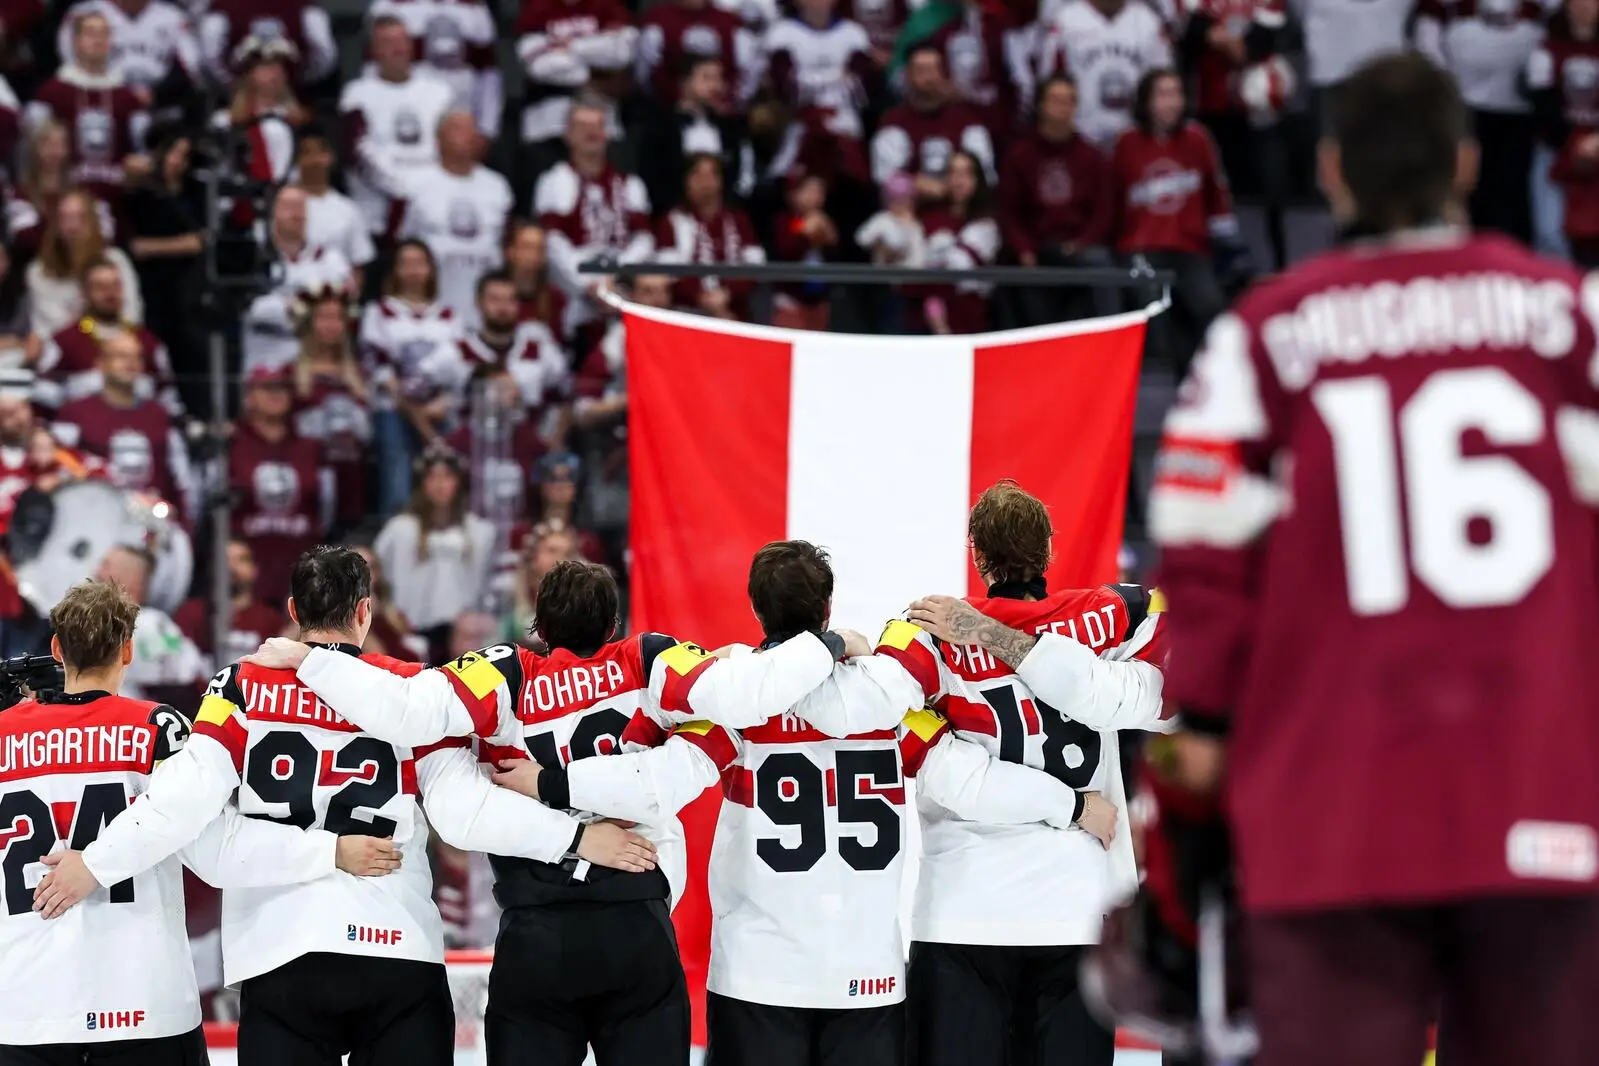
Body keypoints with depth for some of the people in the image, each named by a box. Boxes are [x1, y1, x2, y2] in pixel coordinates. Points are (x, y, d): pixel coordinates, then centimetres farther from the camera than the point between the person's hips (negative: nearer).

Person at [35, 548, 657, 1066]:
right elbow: (465, 811, -5)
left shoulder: (244, 689, 5)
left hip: (279, 957, 0)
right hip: (400, 958, 0)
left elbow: (188, 797, -6)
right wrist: (577, 838, -2)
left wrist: (95, 865, 0)